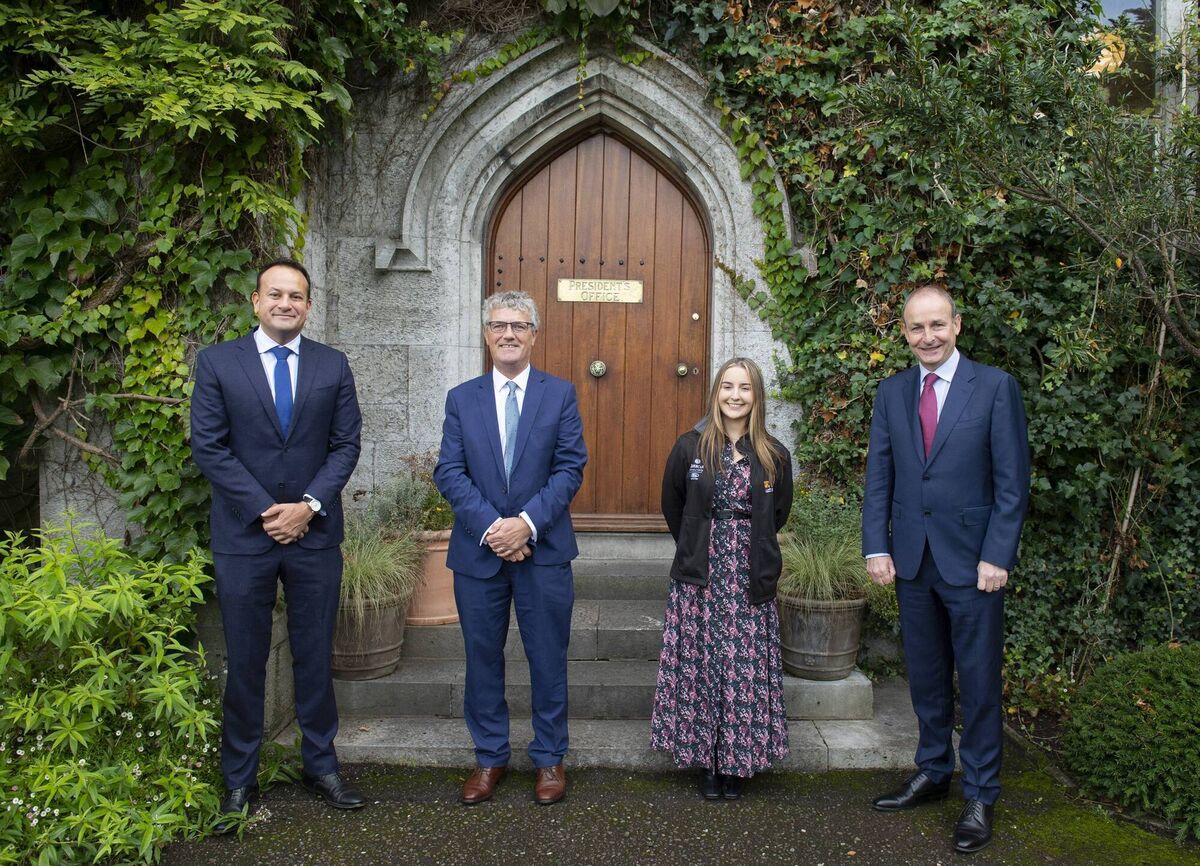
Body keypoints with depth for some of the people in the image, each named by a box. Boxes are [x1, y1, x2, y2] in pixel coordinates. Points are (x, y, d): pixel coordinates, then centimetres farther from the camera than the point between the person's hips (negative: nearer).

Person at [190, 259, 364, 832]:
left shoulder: (332, 365, 5)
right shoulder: (217, 362, 1)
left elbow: (346, 443, 3)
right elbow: (208, 446, -4)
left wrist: (308, 506, -11)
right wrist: (265, 511, -12)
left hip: (315, 534, 1)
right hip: (243, 535, -1)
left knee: (315, 657, 11)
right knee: (245, 662, 8)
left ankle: (320, 764, 26)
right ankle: (238, 779, 22)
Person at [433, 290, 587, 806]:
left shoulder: (560, 394, 3)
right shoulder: (462, 398, 6)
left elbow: (571, 468, -5)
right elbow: (449, 472, -2)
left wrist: (527, 522, -16)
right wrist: (491, 526, -15)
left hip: (544, 549, -1)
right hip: (478, 550, 2)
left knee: (548, 658, 7)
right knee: (483, 658, 11)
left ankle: (549, 758, 23)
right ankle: (490, 758, 26)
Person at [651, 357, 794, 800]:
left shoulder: (774, 456, 2)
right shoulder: (689, 447, -2)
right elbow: (672, 505, 11)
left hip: (751, 582, 1)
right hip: (698, 579, -1)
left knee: (745, 670, 3)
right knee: (699, 667, 3)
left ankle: (736, 762, 18)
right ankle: (705, 760, 18)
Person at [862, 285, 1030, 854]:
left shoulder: (995, 387, -5)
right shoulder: (892, 392, 6)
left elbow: (1012, 482, -7)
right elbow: (878, 476, 7)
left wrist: (997, 556, -13)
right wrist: (876, 547, -2)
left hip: (972, 559, -4)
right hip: (911, 559, 4)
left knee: (978, 682, 5)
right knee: (926, 676, 15)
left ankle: (980, 796, 19)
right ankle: (932, 773, 32)